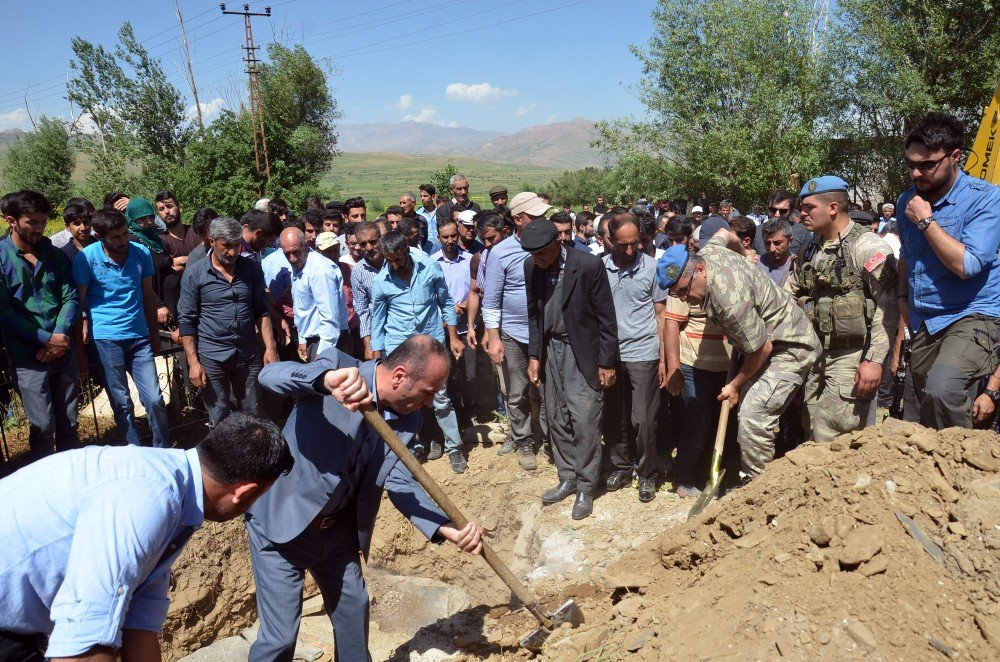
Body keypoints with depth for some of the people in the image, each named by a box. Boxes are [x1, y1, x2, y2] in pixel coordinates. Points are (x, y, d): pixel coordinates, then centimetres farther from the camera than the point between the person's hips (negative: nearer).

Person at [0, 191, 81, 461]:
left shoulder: (54, 255, 8)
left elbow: (70, 298, 4)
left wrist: (59, 339, -10)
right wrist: (46, 339, -12)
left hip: (63, 350, 4)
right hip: (28, 356, -4)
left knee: (68, 423, 12)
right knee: (42, 427, 1)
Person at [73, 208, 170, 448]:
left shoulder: (141, 253, 0)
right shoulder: (87, 258, -8)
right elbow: (78, 303, -1)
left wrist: (154, 333, 15)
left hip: (139, 337, 2)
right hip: (105, 339, -2)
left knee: (154, 400, -1)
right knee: (122, 404, 6)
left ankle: (163, 450, 18)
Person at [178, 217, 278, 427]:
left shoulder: (252, 269, 3)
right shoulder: (194, 274, -4)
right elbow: (186, 321, -3)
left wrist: (270, 347, 0)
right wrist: (193, 362, -8)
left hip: (248, 355, 2)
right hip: (212, 358, -2)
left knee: (253, 414, 10)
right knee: (219, 420, 6)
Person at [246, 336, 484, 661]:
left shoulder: (408, 420, -5)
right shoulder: (337, 365, -22)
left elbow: (400, 482, -9)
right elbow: (269, 374, -36)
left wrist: (448, 530, -22)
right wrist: (327, 378, -56)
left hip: (339, 529, 6)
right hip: (283, 523, -6)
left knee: (353, 611, 21)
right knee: (280, 635, -2)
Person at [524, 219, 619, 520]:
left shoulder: (589, 265, -18)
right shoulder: (532, 266, -2)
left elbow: (606, 317, -12)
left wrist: (607, 362, -11)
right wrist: (534, 355, 5)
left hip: (582, 352, -5)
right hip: (550, 350, 5)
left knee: (584, 422, -3)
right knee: (557, 419, 12)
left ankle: (585, 488, 12)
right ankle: (568, 478, 28)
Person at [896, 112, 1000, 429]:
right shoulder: (908, 201, 7)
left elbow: (966, 265, -24)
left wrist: (925, 221, -18)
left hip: (971, 316, -7)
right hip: (922, 323, 7)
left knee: (941, 390, -31)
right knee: (928, 411, 14)